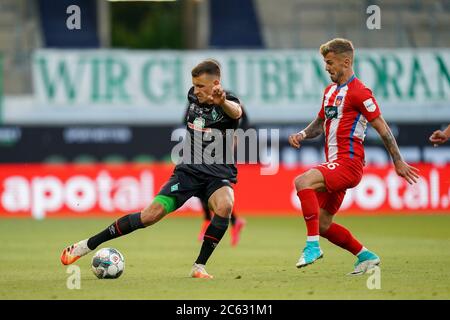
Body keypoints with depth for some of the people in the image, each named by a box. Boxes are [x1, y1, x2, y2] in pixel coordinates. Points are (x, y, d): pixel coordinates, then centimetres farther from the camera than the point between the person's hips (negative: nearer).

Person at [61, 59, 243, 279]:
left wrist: (223, 102, -65)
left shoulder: (227, 102, -14)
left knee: (224, 206, -36)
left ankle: (199, 266, -21)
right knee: (151, 214, -12)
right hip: (188, 170, 3)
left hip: (218, 174, -3)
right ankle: (88, 245, -2)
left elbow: (236, 112, -40)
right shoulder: (192, 96, 2)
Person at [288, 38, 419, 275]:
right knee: (322, 224, 8)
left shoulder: (359, 92, -9)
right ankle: (365, 256, 22)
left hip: (348, 163, -9)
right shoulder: (330, 91, 17)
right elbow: (321, 123, 28)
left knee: (303, 182, -30)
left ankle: (312, 246, -29)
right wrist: (302, 135, 6)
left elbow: (382, 127, -9)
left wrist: (398, 162, -9)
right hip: (334, 164, 9)